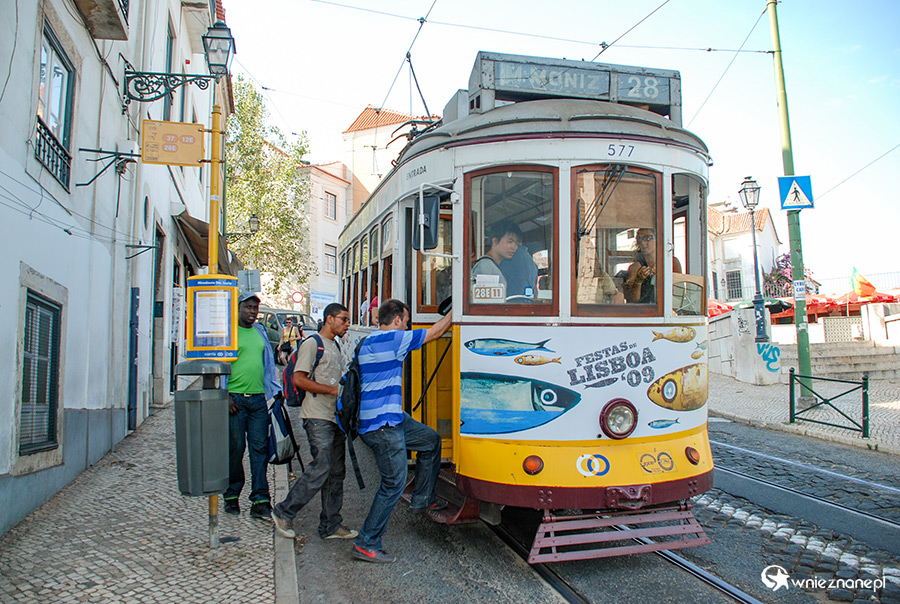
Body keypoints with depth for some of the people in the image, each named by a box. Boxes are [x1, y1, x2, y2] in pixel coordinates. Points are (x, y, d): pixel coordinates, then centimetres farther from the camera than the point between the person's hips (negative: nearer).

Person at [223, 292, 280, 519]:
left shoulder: (260, 332, 15)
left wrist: (275, 390, 17)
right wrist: (225, 396, -10)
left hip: (258, 398, 4)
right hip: (234, 398, -4)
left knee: (259, 449, 1)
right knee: (235, 449, 3)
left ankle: (260, 500, 3)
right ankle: (231, 496, 20)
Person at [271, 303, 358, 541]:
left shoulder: (335, 346, 20)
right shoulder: (312, 344, -7)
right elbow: (299, 379, -15)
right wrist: (333, 390, -17)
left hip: (336, 416, 9)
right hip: (318, 417, -9)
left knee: (336, 472, 8)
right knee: (320, 468, -12)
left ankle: (331, 525, 15)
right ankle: (283, 512, 6)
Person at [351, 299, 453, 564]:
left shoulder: (368, 342, 15)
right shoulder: (393, 339, -14)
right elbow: (433, 333, -6)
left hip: (392, 419, 10)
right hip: (383, 424, -10)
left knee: (431, 440, 20)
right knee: (394, 482, -3)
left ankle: (422, 500, 30)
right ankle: (366, 544, 6)